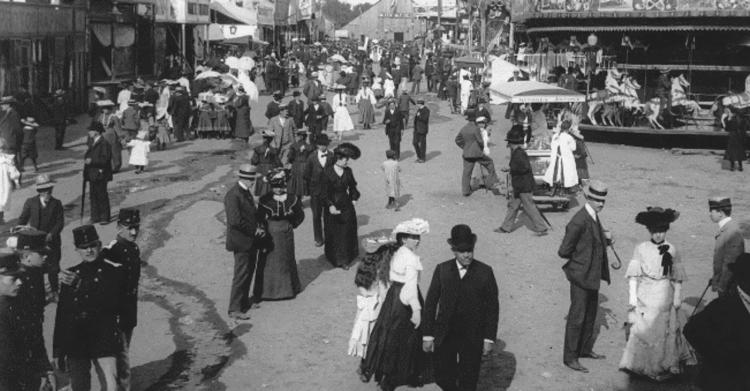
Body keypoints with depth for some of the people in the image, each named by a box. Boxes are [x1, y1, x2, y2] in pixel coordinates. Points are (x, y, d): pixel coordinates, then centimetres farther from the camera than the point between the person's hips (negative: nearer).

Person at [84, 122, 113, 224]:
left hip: (100, 175, -9)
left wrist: (91, 161, -23)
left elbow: (105, 159, -20)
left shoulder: (104, 143, -14)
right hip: (92, 174, 9)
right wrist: (86, 159, 6)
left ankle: (105, 218, 6)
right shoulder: (92, 142, 15)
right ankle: (95, 217, 16)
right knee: (93, 196, 10)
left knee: (102, 196, -1)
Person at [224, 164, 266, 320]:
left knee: (249, 272, 18)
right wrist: (254, 230, -17)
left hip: (251, 240, 9)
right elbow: (235, 221, -26)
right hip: (241, 241, -9)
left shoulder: (247, 192, 11)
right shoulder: (233, 195, -20)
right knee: (241, 275, -4)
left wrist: (258, 228, 2)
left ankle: (244, 301, 32)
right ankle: (235, 309, 3)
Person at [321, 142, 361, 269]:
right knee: (334, 234, 4)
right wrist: (330, 205, -22)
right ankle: (335, 258, 15)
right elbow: (323, 193, -12)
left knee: (347, 233, 7)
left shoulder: (348, 171, 1)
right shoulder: (327, 173, -13)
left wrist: (354, 198, 3)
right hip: (333, 207, -4)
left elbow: (352, 187, 15)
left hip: (346, 206, 4)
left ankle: (344, 259, 19)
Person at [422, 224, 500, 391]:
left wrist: (489, 339, -4)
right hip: (445, 336, 1)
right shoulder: (442, 270, -3)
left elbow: (492, 306, -2)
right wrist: (428, 335, -1)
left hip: (472, 338, -1)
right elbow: (430, 303, 1)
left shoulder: (485, 272, -6)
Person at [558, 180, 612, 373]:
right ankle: (570, 357, 13)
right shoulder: (579, 222, -25)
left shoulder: (594, 216, 4)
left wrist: (605, 237, -2)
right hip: (581, 275, -9)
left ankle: (585, 348, 37)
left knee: (591, 313, 21)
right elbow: (564, 251, -22)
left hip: (593, 274, 9)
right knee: (577, 317, 1)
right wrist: (580, 258, -7)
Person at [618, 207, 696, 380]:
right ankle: (640, 365, 15)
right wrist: (632, 298, -8)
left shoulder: (671, 251, 1)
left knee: (665, 331, 6)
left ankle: (664, 367, 20)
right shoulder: (641, 249, -2)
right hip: (644, 297, -1)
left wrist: (677, 299, 0)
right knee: (641, 330, 0)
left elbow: (677, 278, 5)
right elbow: (633, 276, -2)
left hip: (664, 296, 1)